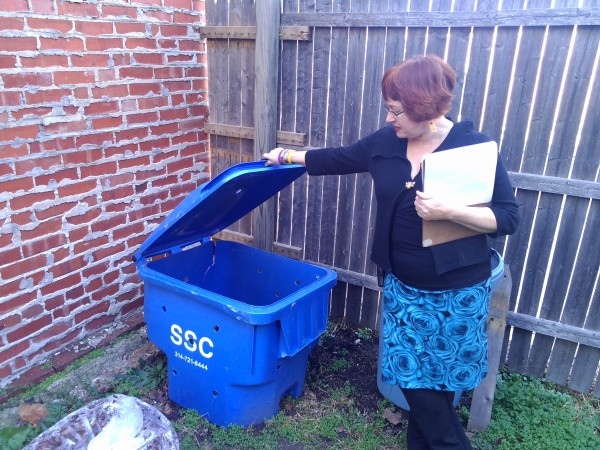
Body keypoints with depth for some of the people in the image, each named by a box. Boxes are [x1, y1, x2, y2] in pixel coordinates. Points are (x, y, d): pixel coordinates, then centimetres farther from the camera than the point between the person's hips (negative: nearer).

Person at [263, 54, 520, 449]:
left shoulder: (475, 147, -15)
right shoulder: (386, 141, -2)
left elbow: (507, 218, -14)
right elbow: (341, 158, 13)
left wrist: (449, 211, -28)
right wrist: (289, 157, 18)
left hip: (457, 292, -4)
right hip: (403, 286, 4)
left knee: (440, 379, 11)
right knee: (412, 374, 12)